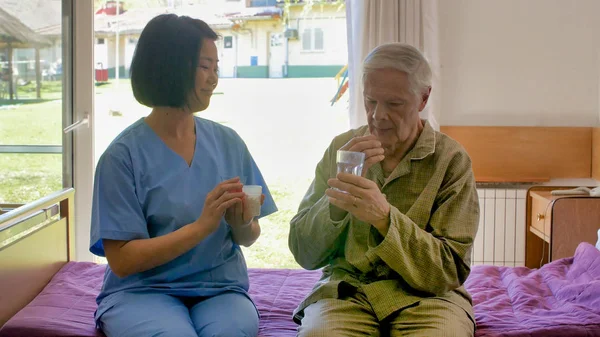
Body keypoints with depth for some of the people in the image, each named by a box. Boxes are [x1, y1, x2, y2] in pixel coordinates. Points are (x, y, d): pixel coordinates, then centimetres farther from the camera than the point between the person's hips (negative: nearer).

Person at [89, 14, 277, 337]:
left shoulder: (228, 143, 5)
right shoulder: (124, 154, -7)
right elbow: (121, 260, -10)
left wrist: (243, 225, -11)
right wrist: (201, 226, -19)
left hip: (220, 288, 3)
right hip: (142, 291, -2)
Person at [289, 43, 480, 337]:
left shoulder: (451, 160, -3)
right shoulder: (341, 148, 5)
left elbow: (450, 269, -9)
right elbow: (305, 255, 3)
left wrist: (385, 217, -23)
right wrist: (337, 197, -15)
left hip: (425, 297, 0)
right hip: (346, 290, 1)